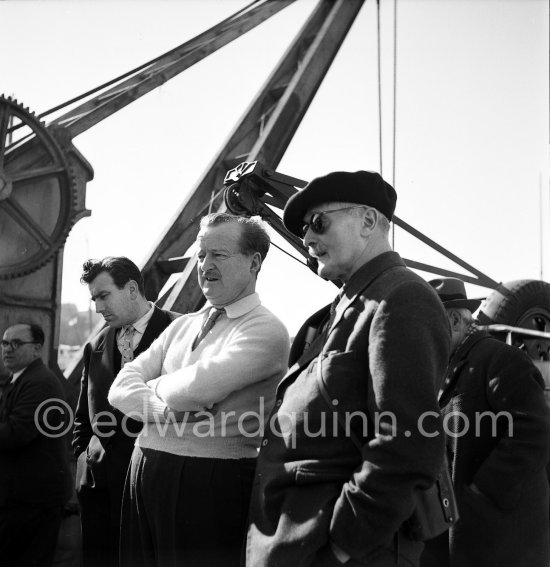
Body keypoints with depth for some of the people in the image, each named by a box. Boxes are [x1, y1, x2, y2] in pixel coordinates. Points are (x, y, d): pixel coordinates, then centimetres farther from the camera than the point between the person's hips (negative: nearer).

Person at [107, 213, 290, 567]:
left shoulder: (266, 330, -9)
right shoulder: (183, 326, 14)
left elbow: (199, 386, -21)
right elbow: (121, 387, 6)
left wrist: (154, 386, -1)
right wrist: (168, 411, -14)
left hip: (214, 481, -6)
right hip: (144, 471, 7)